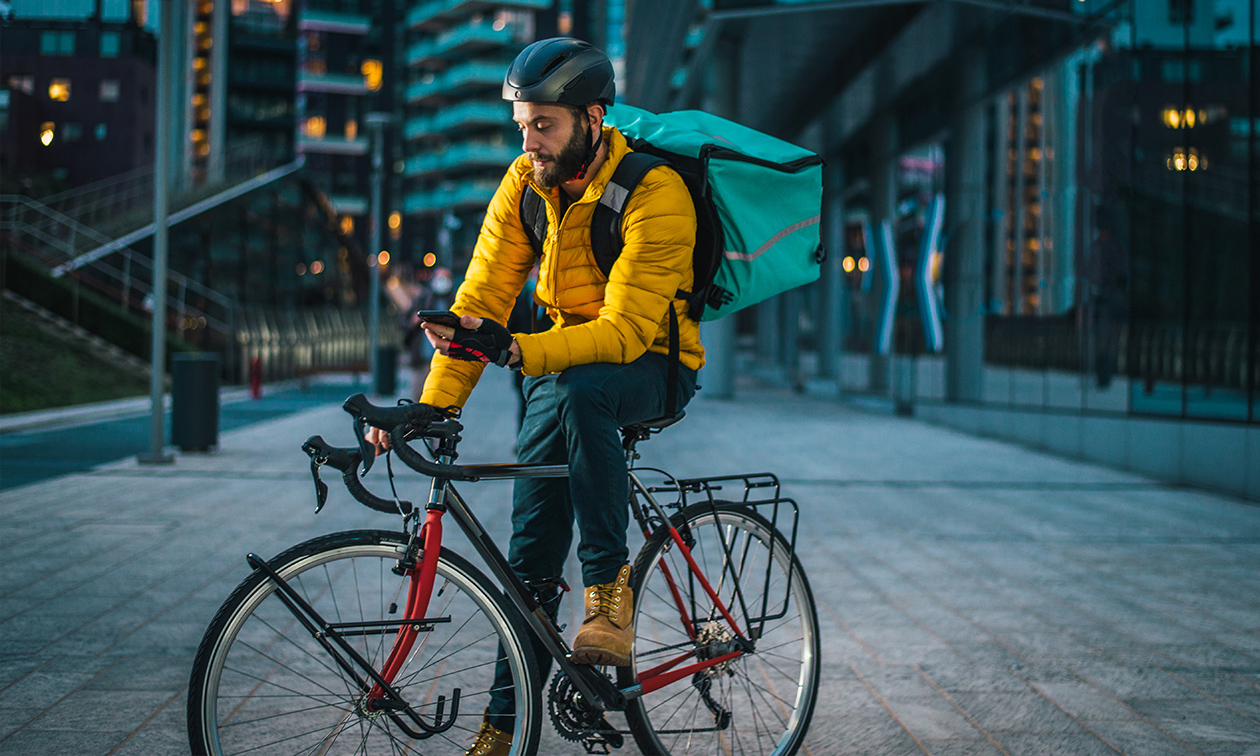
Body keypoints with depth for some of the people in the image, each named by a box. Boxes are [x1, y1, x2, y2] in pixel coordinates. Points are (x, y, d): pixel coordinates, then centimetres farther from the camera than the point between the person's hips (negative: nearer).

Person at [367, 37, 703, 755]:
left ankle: (610, 588, -26)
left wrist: (514, 349, -43)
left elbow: (625, 330, -30)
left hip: (652, 368, -5)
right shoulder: (525, 184, -6)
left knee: (580, 389, -39)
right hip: (559, 369, 5)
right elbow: (481, 301, -8)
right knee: (532, 552, -1)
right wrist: (430, 406, -19)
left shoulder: (654, 192, -23)